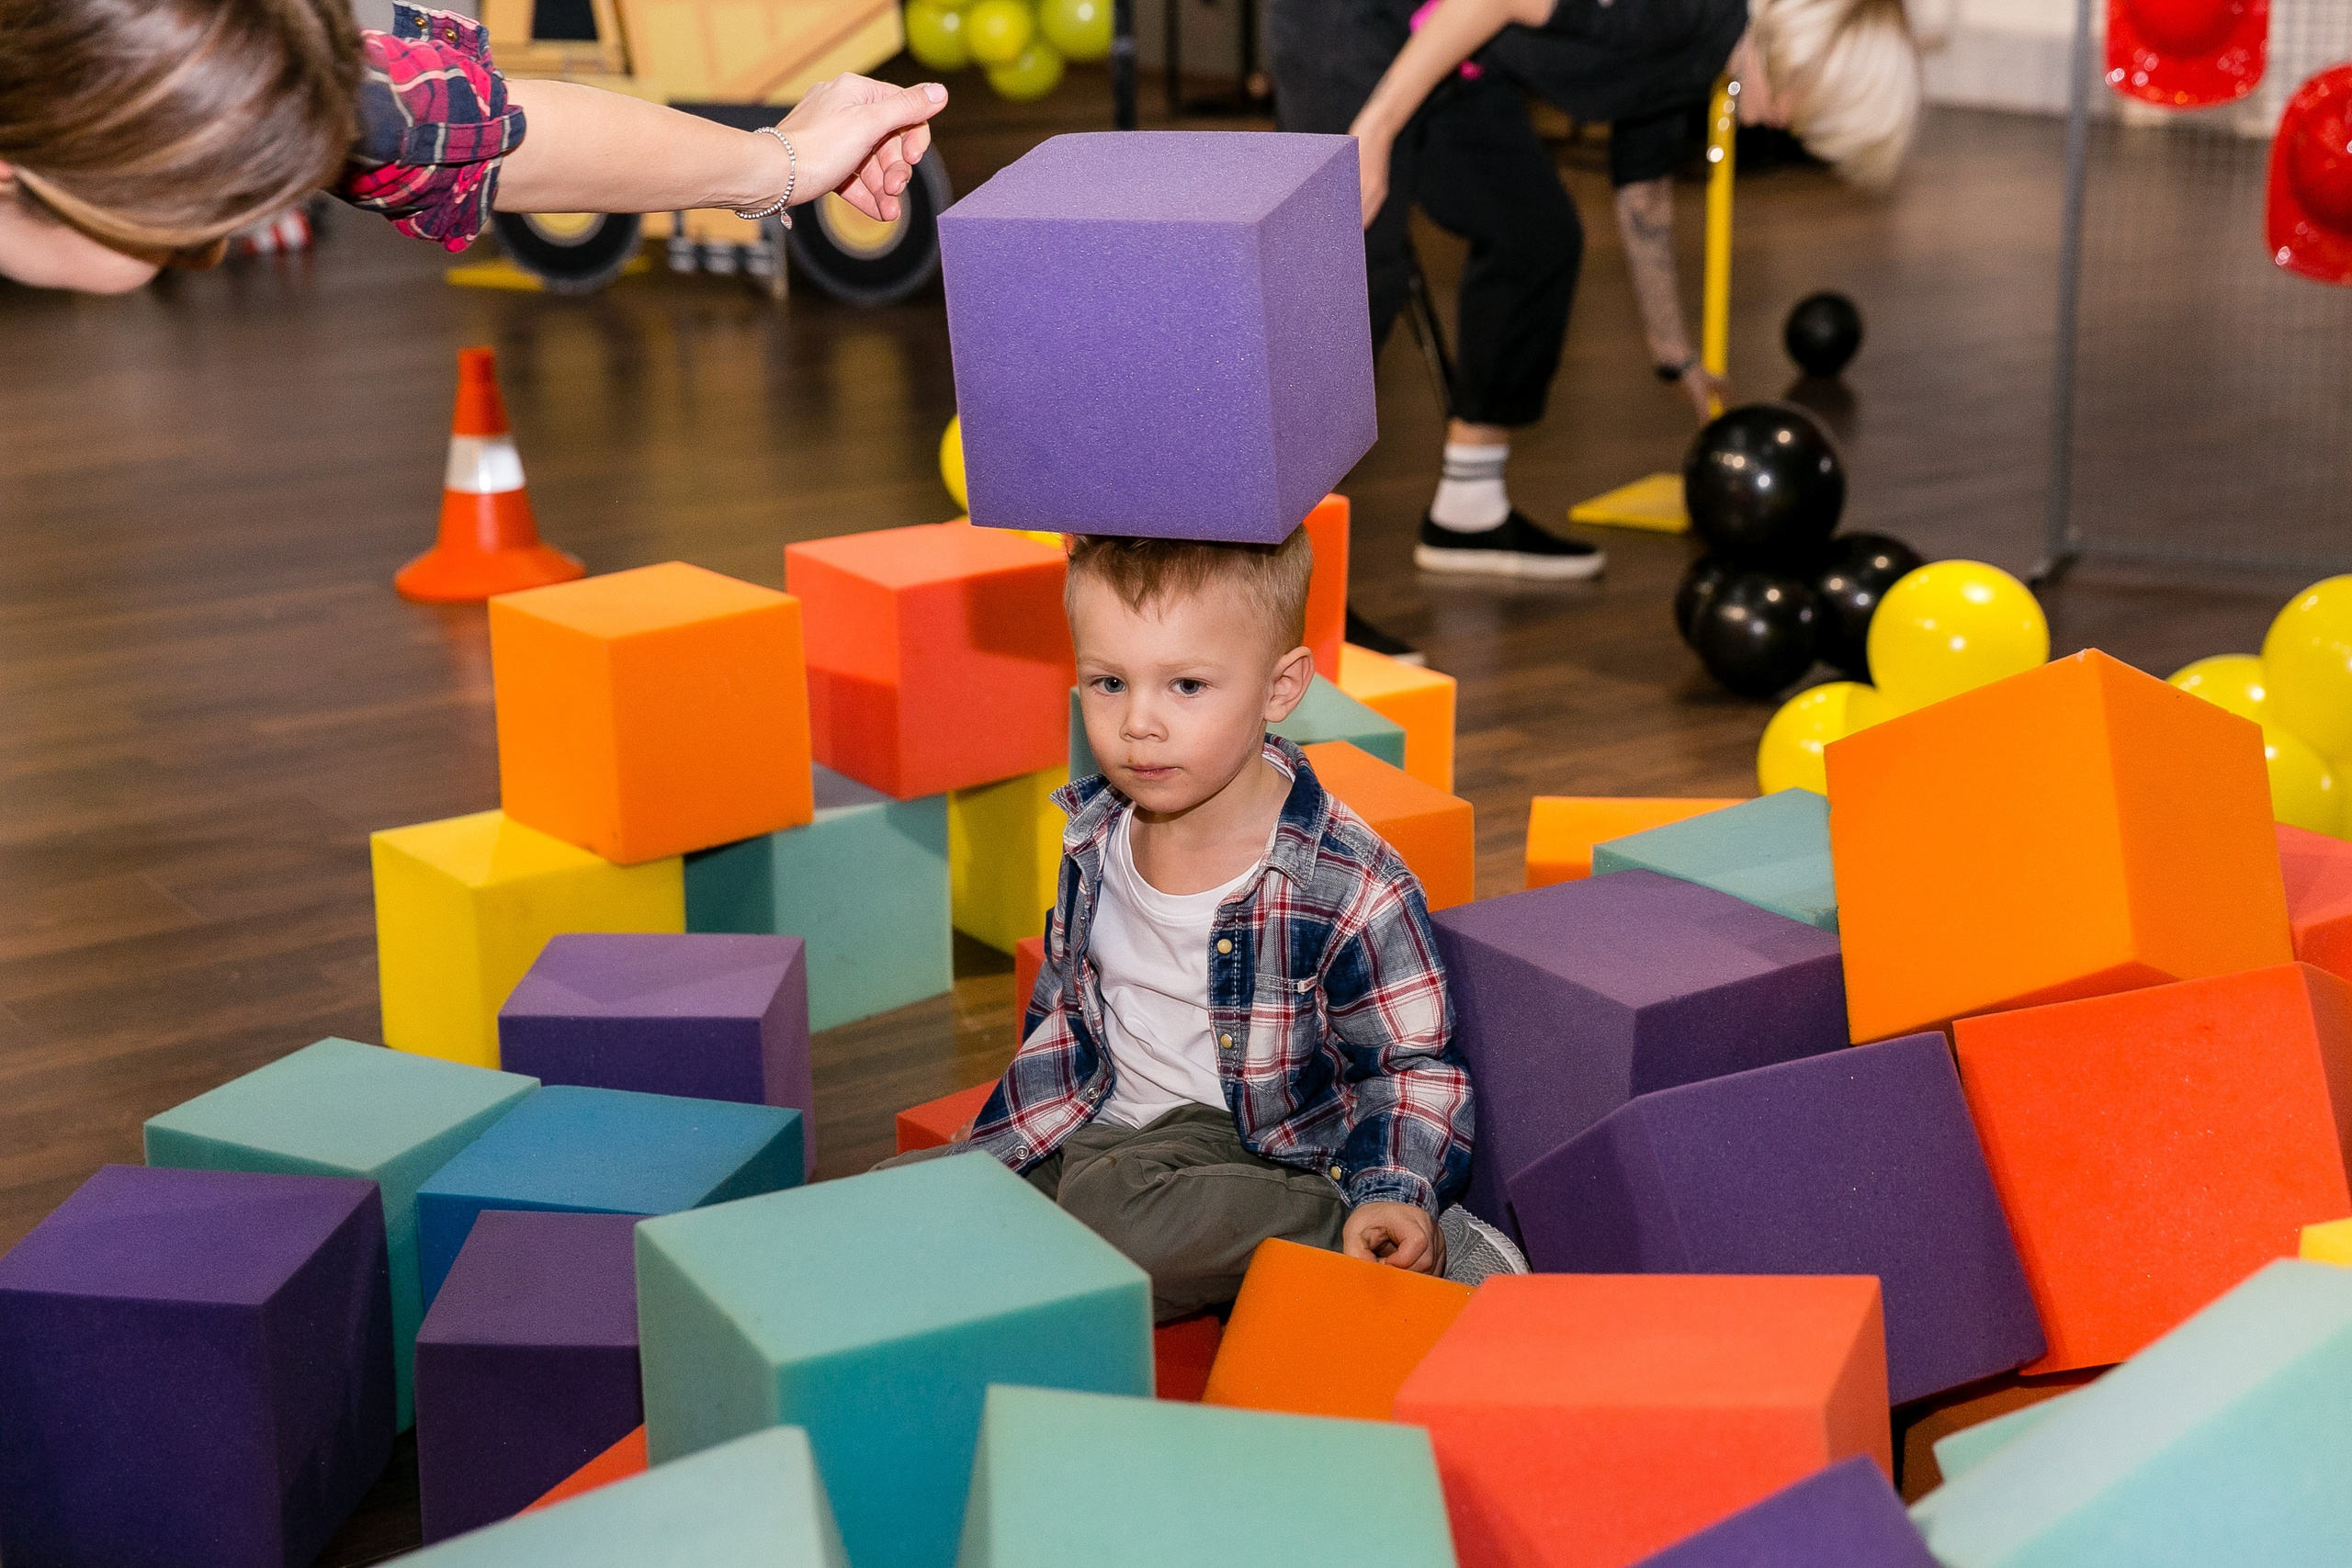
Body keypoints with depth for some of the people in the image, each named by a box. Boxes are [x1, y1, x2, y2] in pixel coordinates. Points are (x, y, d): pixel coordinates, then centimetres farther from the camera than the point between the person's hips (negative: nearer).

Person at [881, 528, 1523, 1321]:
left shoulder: (1350, 891, -21)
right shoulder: (1096, 837, -1)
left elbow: (1411, 1068, -10)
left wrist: (1392, 1194, -28)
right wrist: (984, 1159, 10)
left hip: (1263, 1156, -6)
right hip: (1104, 1137, 7)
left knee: (1113, 1217, -38)